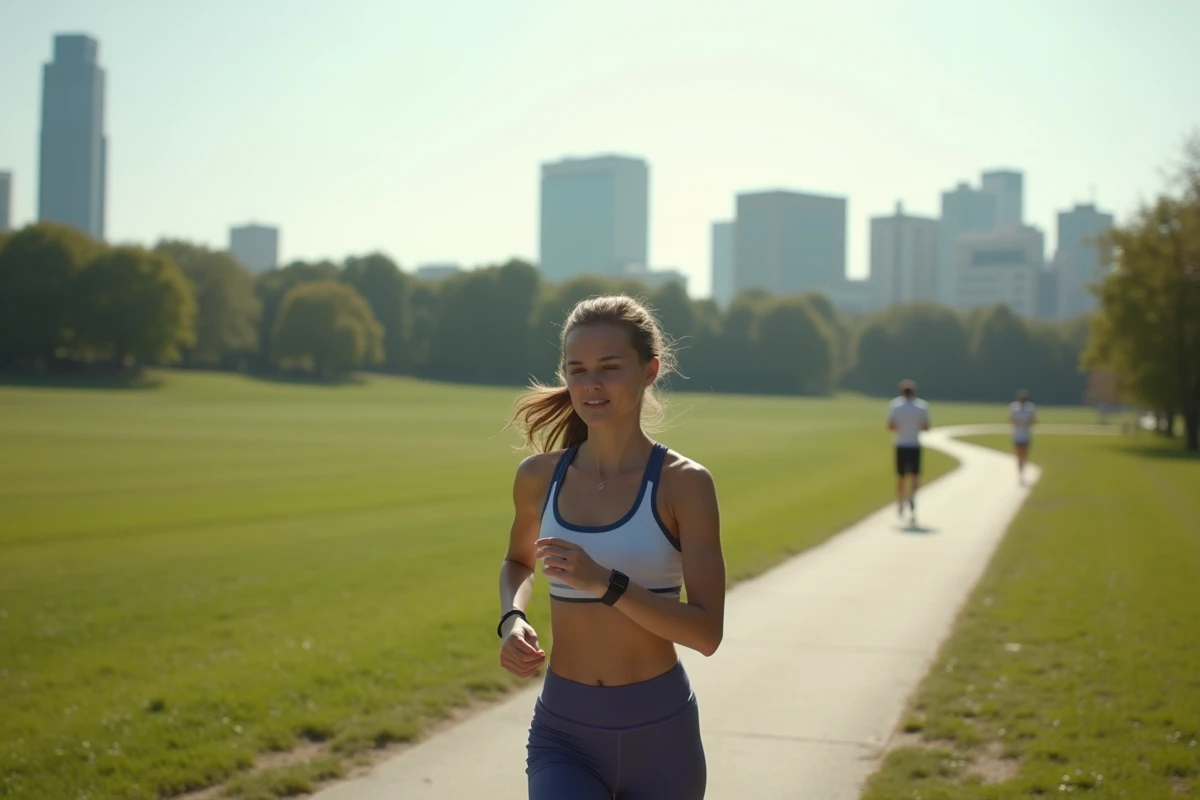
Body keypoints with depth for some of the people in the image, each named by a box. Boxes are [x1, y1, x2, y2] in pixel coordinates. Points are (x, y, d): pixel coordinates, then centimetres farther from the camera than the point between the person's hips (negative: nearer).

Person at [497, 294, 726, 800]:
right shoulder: (539, 476, 0)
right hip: (565, 735, 1)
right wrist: (512, 618, 1)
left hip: (660, 736, -1)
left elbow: (707, 632, -14)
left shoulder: (684, 483, -9)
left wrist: (606, 583, -26)